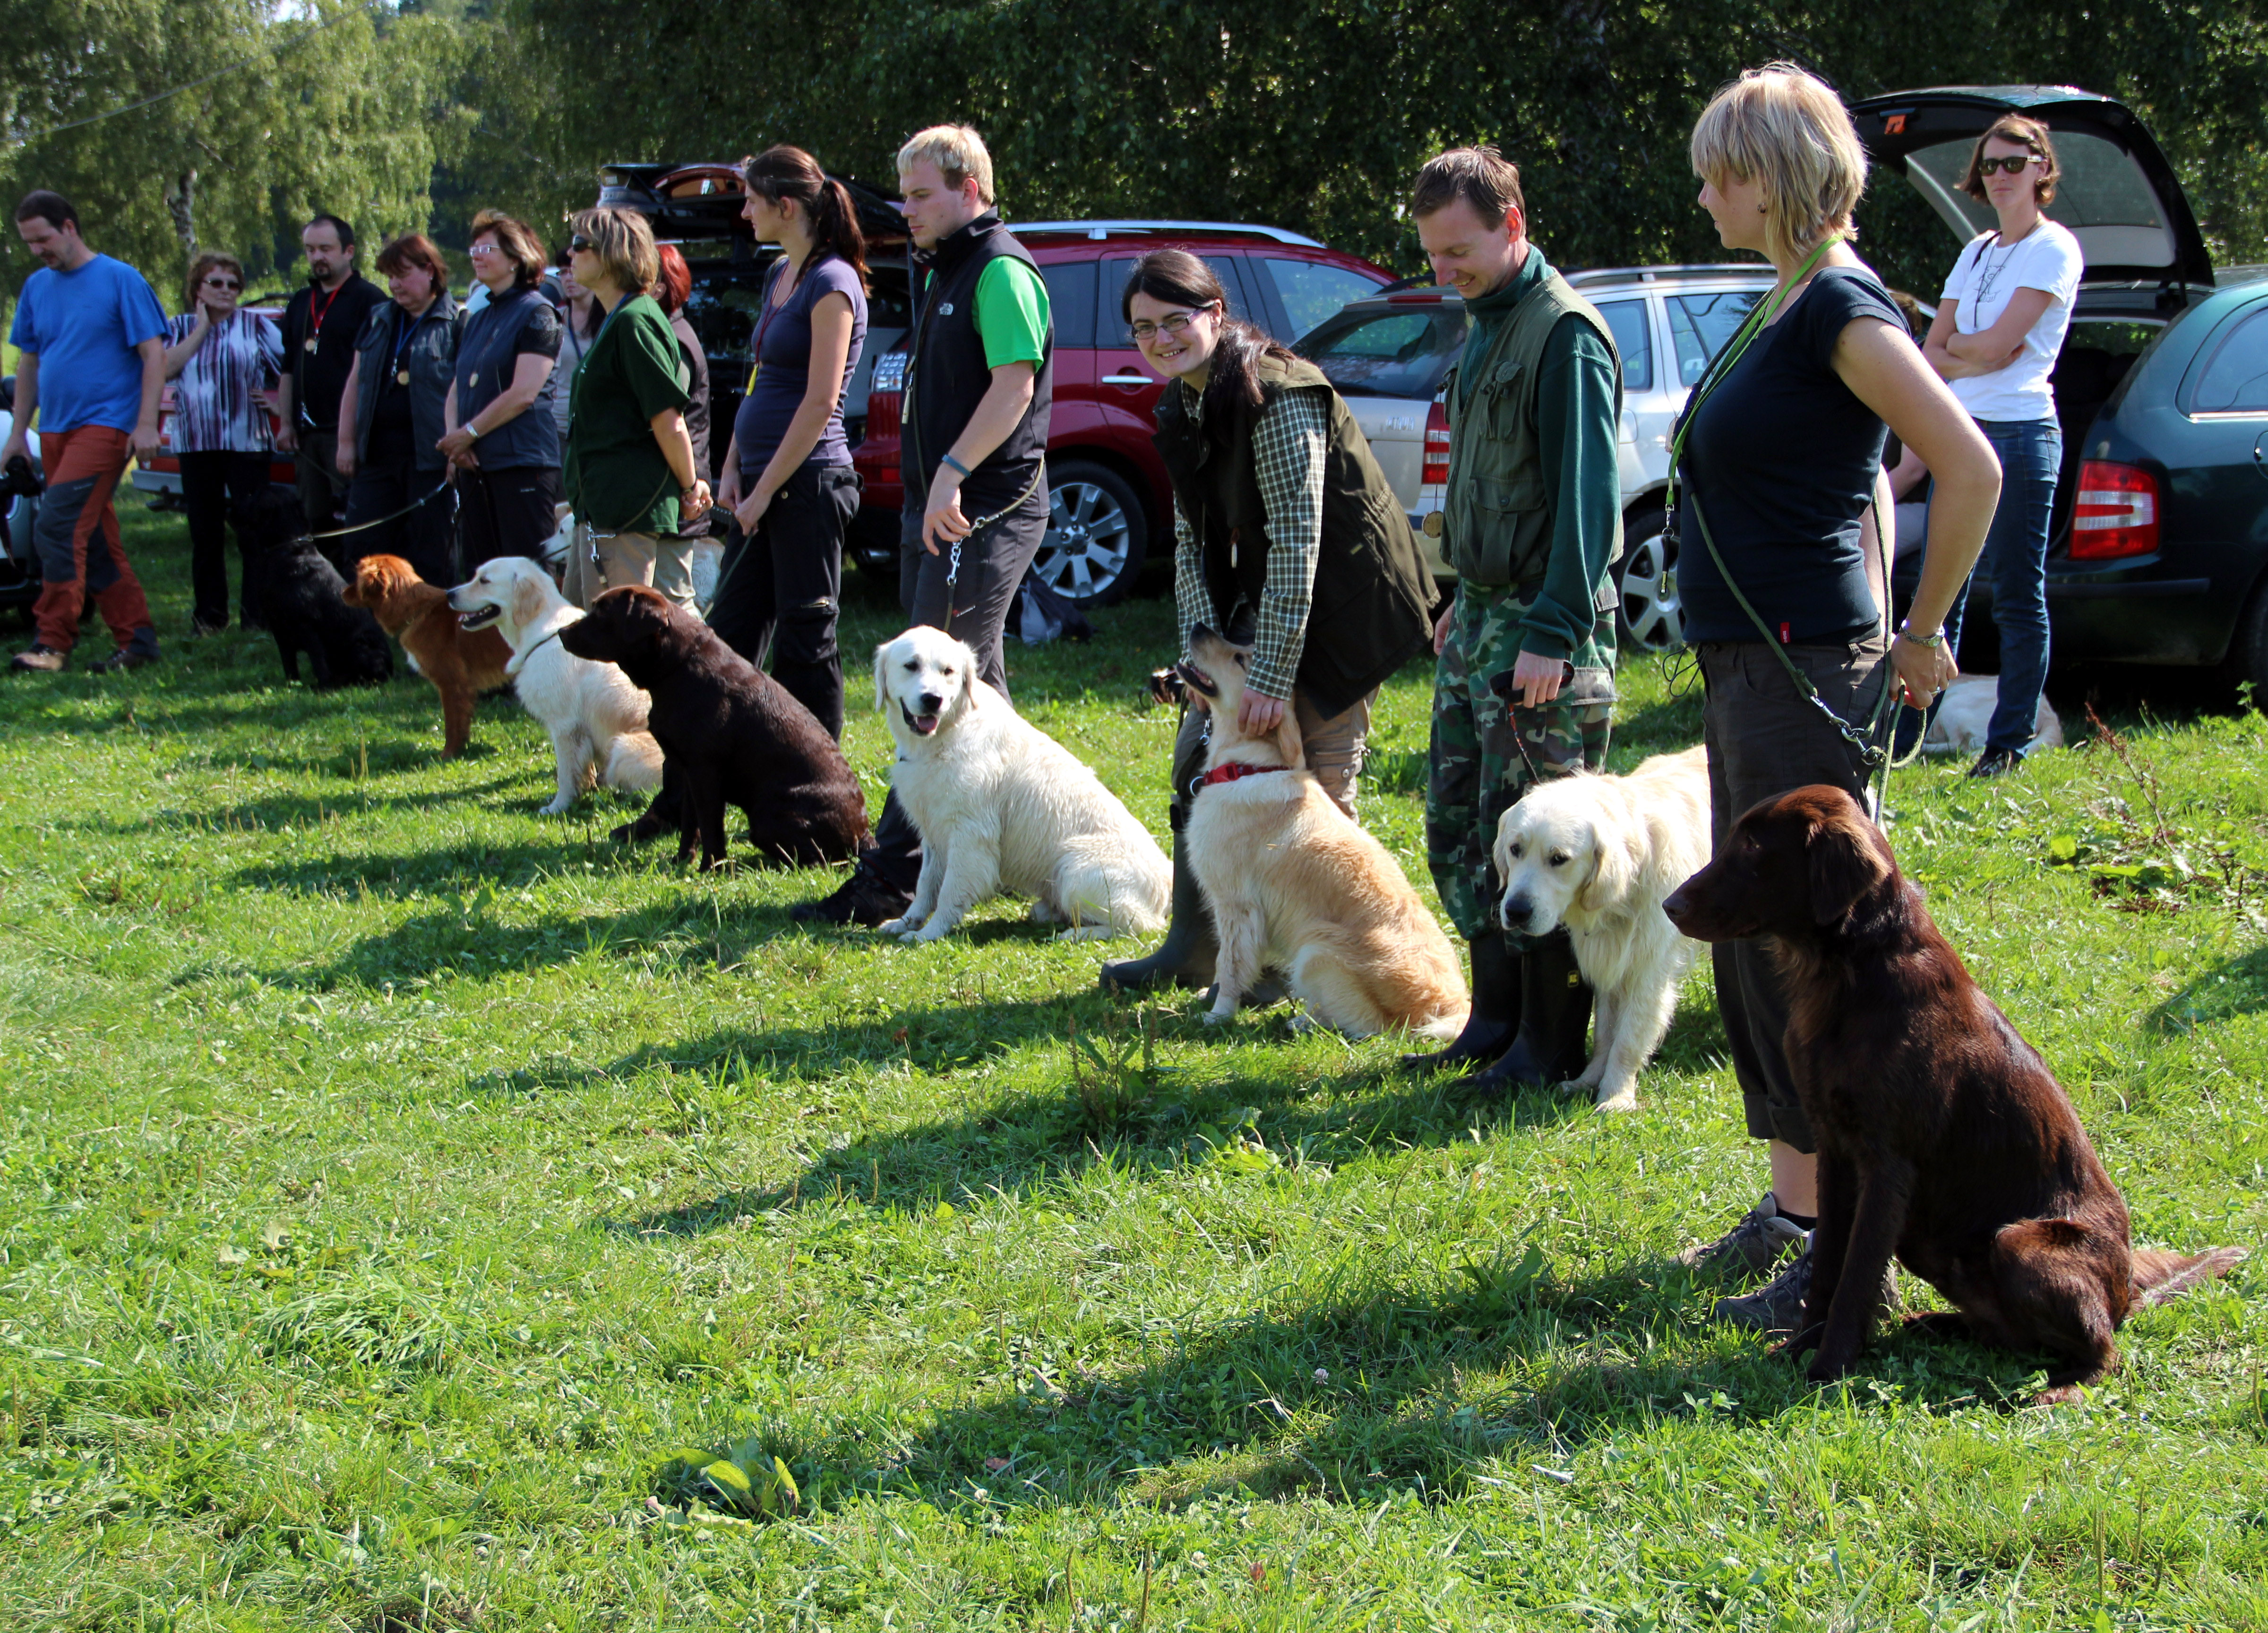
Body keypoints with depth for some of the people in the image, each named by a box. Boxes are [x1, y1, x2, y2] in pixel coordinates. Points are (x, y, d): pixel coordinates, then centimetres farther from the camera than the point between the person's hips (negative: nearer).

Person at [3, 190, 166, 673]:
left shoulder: (119, 280, -6)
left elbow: (154, 353, -7)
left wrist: (146, 424, -14)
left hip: (104, 425, -7)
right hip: (56, 429, 7)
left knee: (58, 528, -17)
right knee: (95, 541, 8)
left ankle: (53, 642, -16)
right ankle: (137, 638, 14)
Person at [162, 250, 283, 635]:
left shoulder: (257, 326, 5)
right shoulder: (181, 328, 11)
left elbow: (287, 369, 5)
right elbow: (166, 368, -6)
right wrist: (201, 329, -5)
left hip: (247, 442, -2)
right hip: (196, 443, 2)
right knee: (205, 535, 5)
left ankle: (257, 614, 0)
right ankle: (209, 615, 12)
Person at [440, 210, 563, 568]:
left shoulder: (536, 314, -5)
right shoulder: (477, 320, 19)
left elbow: (523, 394, -14)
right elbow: (457, 389, 18)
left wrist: (469, 434, -10)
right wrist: (453, 436, -2)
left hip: (522, 463, -8)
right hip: (475, 467, 8)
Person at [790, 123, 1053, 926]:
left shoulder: (1001, 271, -12)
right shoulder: (946, 272, 20)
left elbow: (1015, 385, -22)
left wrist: (953, 471, -28)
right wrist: (931, 489, 19)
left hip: (986, 512, -11)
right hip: (940, 508, 11)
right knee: (975, 691, 14)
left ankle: (893, 875, -16)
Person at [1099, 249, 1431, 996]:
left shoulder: (1276, 395, -22)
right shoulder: (1186, 407, 5)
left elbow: (1297, 538, -26)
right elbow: (1192, 537, 7)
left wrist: (1273, 675, -27)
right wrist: (1202, 647, -7)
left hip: (1339, 609, -9)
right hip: (1267, 604, 9)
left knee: (1315, 790, -5)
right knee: (1200, 757, 10)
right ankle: (1193, 952, 19)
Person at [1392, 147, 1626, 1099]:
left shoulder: (1565, 335, -14)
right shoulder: (1488, 325, 15)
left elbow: (1586, 496, -19)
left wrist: (1552, 634, -22)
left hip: (1543, 627, -10)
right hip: (1482, 615, 10)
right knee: (1457, 826, 12)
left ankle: (1551, 1045, 2)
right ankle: (1497, 1020, 21)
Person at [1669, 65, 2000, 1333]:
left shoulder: (1841, 307, -16)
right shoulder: (1792, 305, 14)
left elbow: (1972, 468, -23)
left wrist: (1923, 635, -14)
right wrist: (1879, 604, 17)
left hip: (1806, 672, -10)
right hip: (1751, 664, 10)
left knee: (1801, 950, -7)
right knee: (1751, 940, 15)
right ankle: (1794, 1213, 25)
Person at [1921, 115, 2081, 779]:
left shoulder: (2054, 248, -4)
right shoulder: (1977, 251, 17)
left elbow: (1998, 343, -13)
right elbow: (1930, 354, 13)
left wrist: (1953, 343, 4)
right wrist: (1975, 357, -6)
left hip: (2021, 433, -7)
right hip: (1959, 431, 7)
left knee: (2018, 595, -3)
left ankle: (2010, 743, 1)